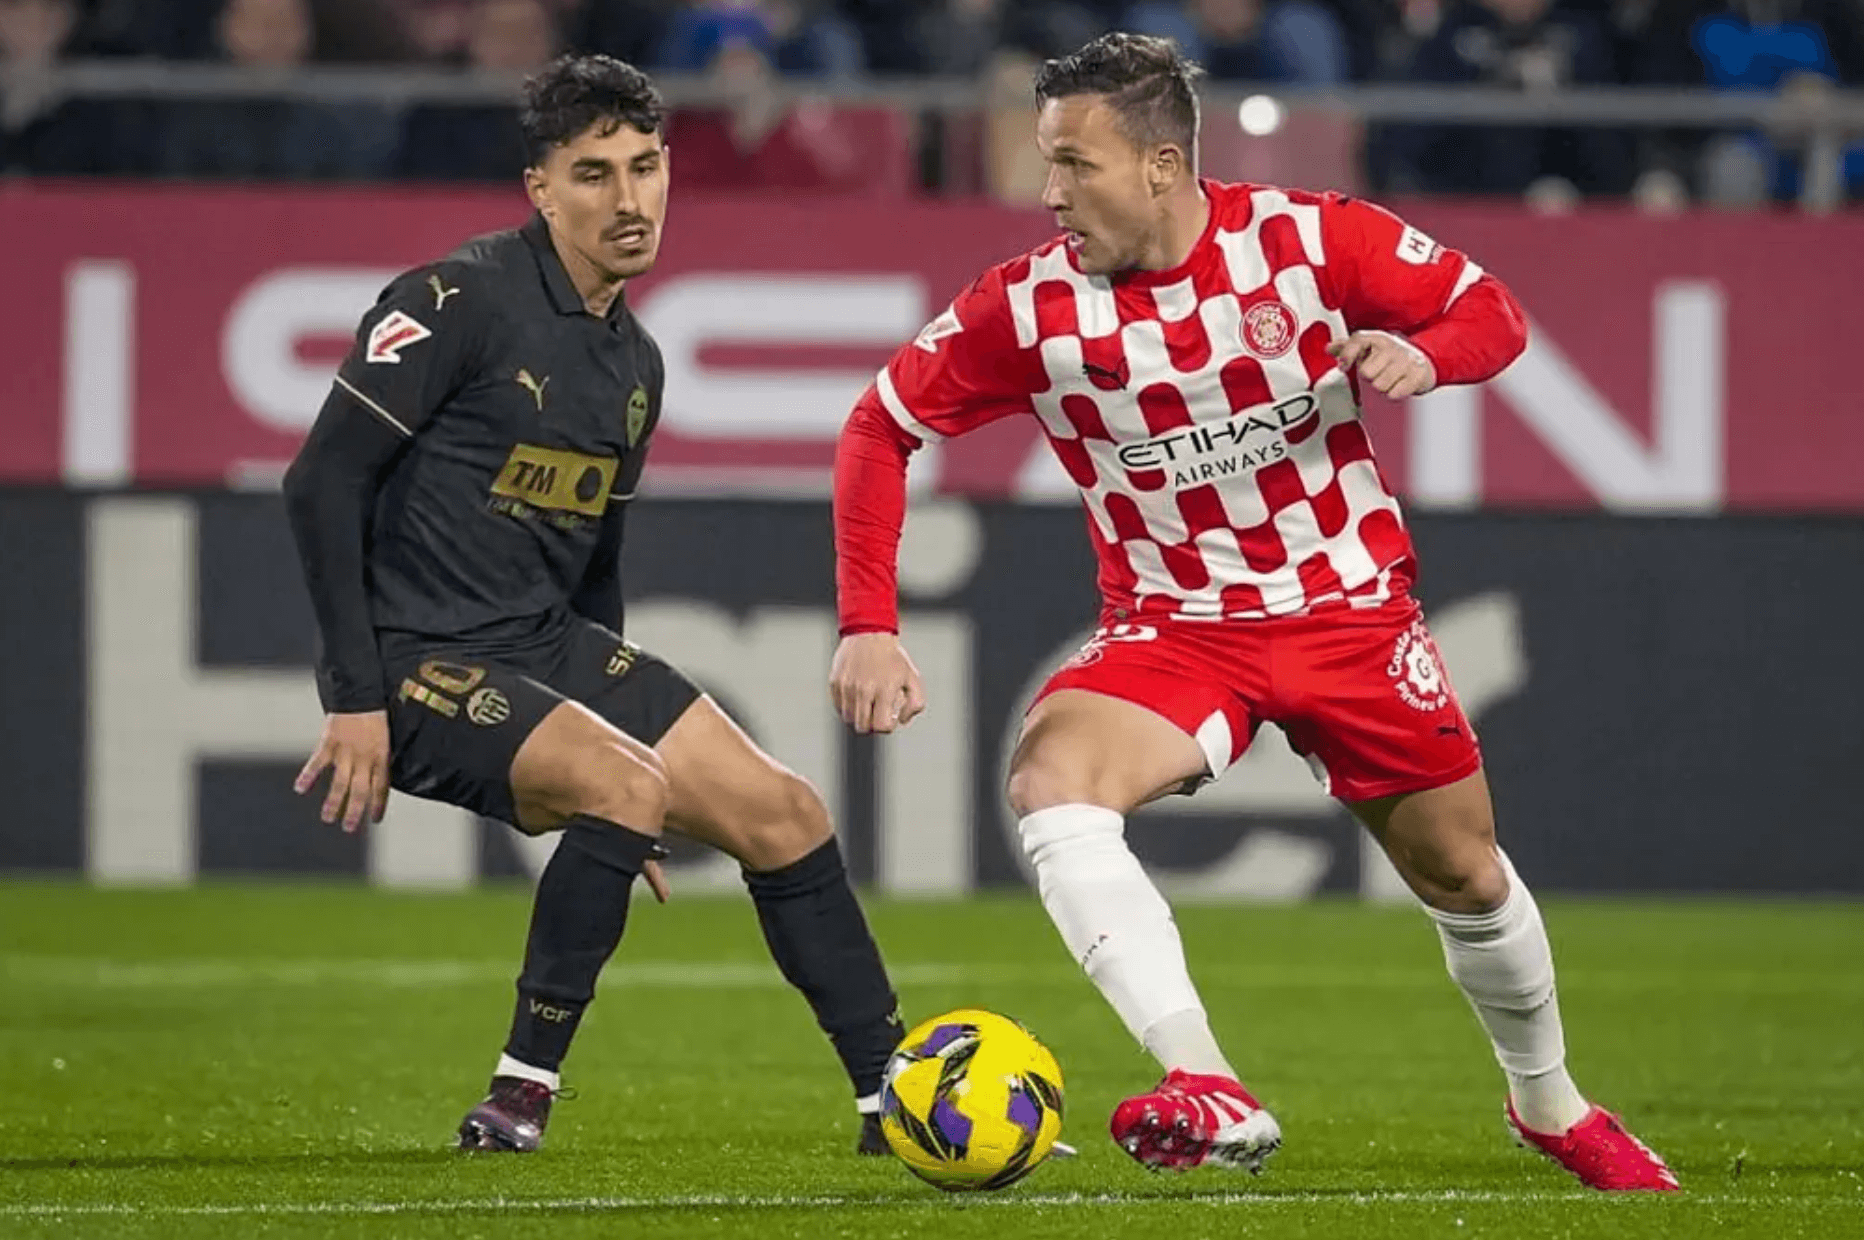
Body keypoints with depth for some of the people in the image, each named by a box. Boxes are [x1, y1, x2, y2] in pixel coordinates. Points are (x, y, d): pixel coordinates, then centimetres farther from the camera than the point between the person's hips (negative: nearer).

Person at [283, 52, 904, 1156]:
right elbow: (323, 481, -15)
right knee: (628, 784, -29)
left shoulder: (636, 362, 11)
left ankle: (894, 1096, 12)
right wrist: (356, 699, -18)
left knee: (783, 814, 1)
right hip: (419, 657, -8)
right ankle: (521, 1097, -17)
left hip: (554, 645, 8)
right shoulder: (462, 301, -14)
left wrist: (614, 715, 23)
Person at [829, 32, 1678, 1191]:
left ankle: (1551, 1104, 40)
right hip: (1173, 628, 0)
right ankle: (1213, 1098, -38)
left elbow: (1493, 312, -3)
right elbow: (880, 428, -3)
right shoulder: (1030, 305, -13)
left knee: (1465, 877, 9)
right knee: (1050, 778, -29)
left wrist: (1422, 354, -27)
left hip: (1350, 606, 0)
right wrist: (869, 626, -12)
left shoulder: (1309, 237, -15)